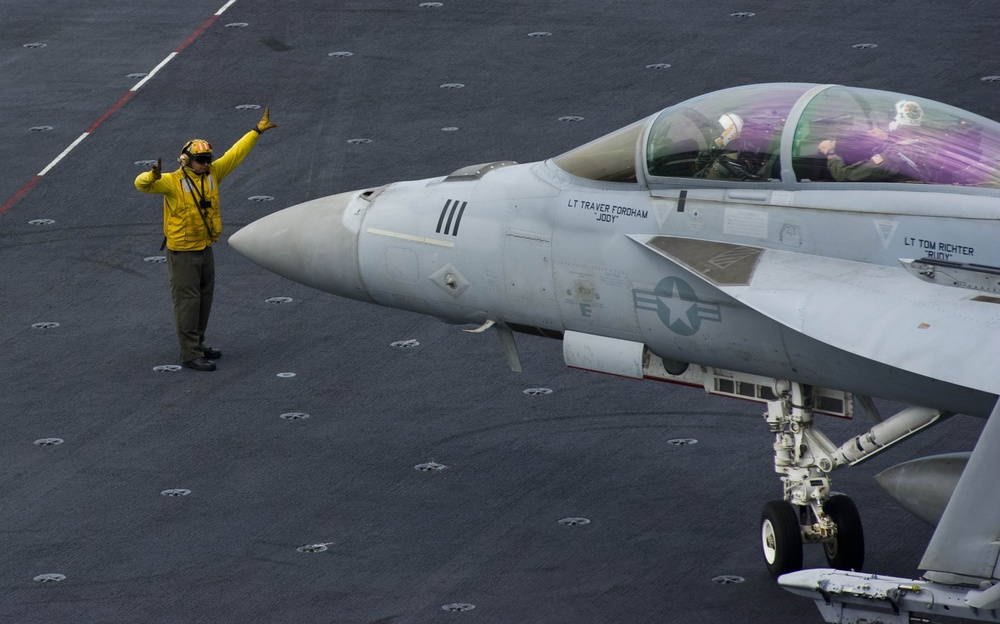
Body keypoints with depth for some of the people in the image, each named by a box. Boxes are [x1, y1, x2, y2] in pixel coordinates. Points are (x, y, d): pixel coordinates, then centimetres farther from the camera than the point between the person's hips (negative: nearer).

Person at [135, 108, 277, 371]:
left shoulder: (212, 174, 2)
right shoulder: (172, 182, -15)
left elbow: (236, 153, 8)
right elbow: (141, 184, -25)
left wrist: (257, 130, 10)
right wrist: (152, 176, -49)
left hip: (205, 249, 7)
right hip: (182, 253, -7)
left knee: (204, 300, 16)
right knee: (187, 302, -4)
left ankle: (197, 345, 30)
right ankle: (190, 354, -1)